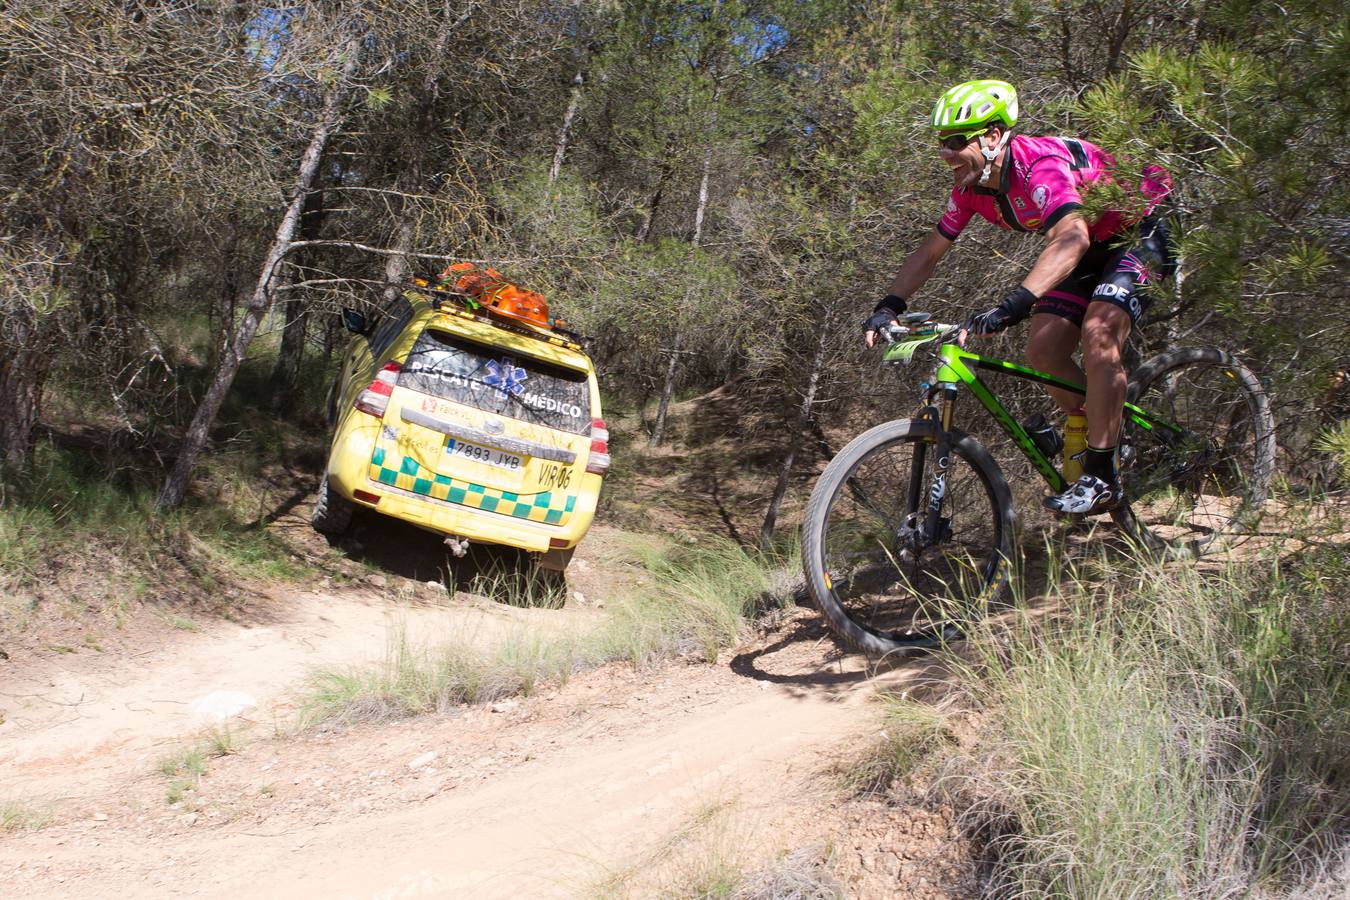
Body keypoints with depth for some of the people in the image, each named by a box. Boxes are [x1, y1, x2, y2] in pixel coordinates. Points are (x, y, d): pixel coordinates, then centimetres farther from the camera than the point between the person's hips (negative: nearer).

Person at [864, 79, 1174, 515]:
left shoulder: (1041, 164, -34)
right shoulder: (971, 187, -9)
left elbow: (1071, 239, -51)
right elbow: (927, 253, 0)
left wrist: (1013, 305, -62)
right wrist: (889, 306, -15)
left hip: (1138, 230, -8)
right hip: (1090, 247, 8)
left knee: (1098, 332, -28)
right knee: (1043, 353, -5)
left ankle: (1101, 478, -21)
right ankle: (1107, 436, 16)